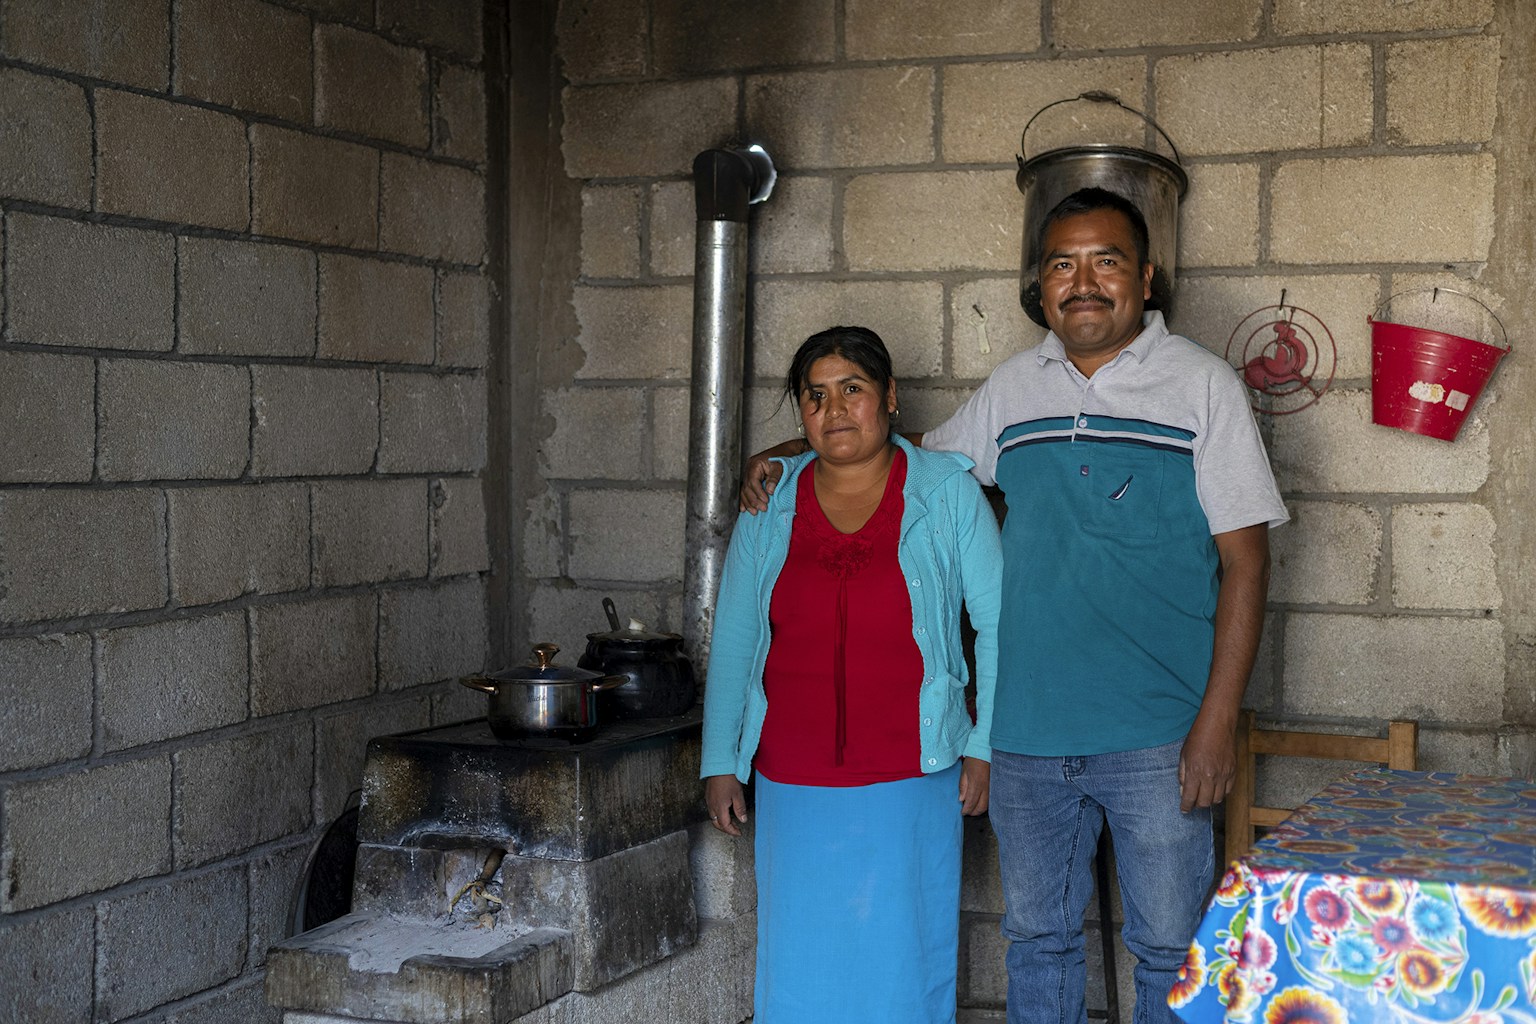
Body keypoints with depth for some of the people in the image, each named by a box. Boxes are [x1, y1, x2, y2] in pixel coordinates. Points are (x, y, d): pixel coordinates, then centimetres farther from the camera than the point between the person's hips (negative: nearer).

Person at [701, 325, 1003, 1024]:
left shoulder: (947, 491, -1)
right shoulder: (771, 503, 6)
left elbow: (997, 621, 1)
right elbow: (732, 639, 10)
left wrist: (985, 746, -2)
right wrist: (719, 763, 8)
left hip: (910, 783, -2)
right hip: (793, 789, 2)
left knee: (900, 961, 5)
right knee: (800, 963, 7)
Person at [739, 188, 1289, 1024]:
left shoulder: (1202, 385, -3)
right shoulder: (1011, 389, 9)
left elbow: (1244, 559, -6)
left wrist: (1218, 721, -12)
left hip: (1157, 736, -4)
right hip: (1026, 733, 4)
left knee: (1169, 946, 5)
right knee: (1037, 937, 15)